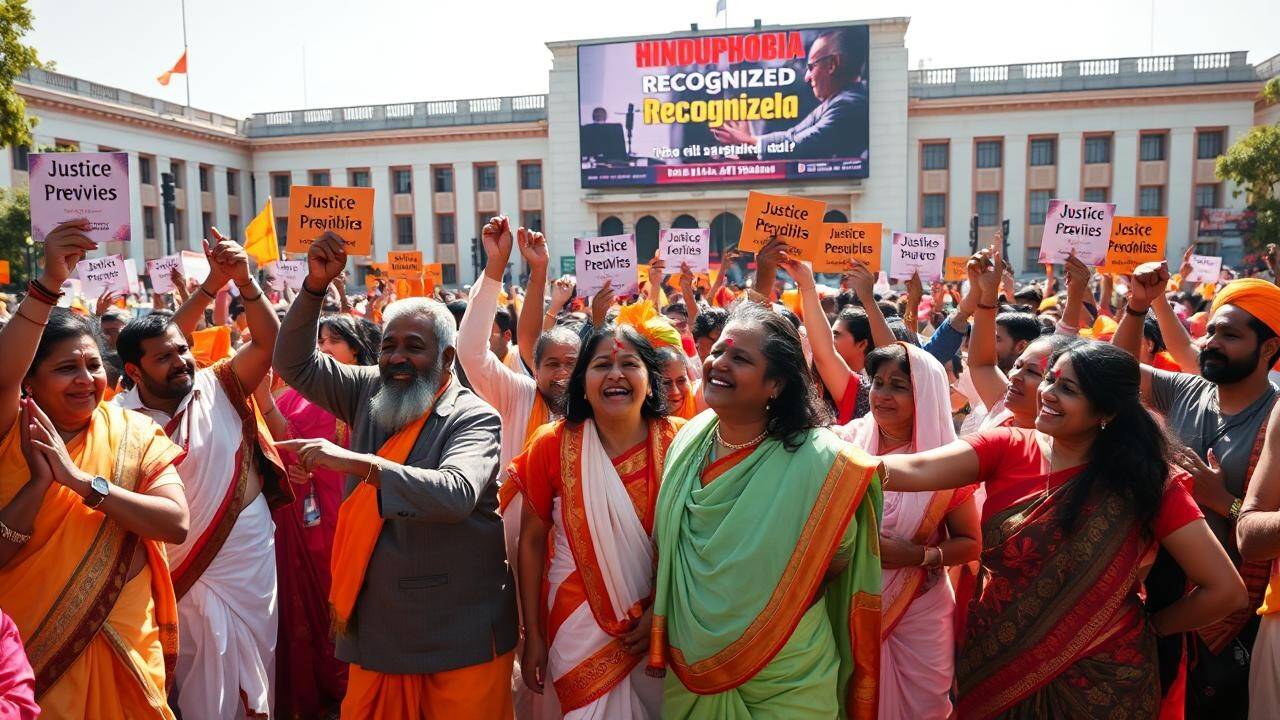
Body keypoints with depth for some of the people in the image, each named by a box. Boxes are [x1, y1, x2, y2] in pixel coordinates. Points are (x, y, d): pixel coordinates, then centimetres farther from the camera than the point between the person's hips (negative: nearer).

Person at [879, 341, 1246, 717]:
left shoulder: (1146, 479, -11)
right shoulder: (1008, 449, -7)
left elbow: (1225, 591, -10)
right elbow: (917, 469, -24)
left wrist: (1148, 627, -1)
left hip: (1099, 682, -2)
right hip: (995, 666, 2)